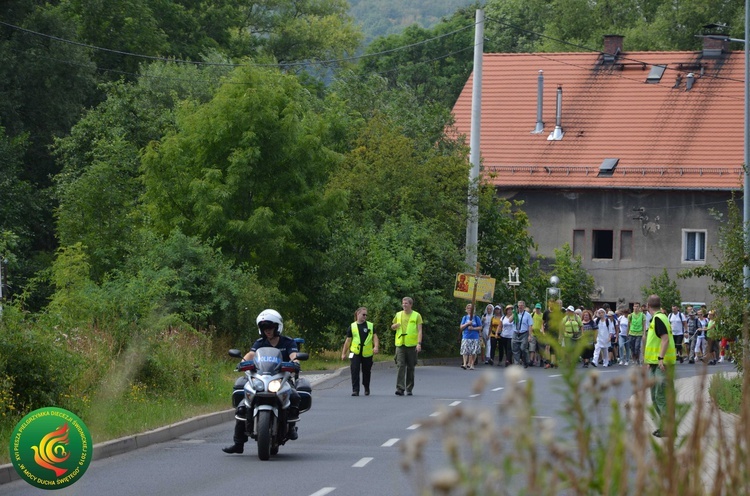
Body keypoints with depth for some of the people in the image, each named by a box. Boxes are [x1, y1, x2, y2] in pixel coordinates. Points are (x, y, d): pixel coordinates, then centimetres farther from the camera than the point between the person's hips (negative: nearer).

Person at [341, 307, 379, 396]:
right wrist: (344, 353, 10)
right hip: (355, 352, -1)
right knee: (355, 371, -12)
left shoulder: (370, 326, 8)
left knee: (366, 372, 10)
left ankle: (367, 389, 30)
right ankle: (355, 390, -11)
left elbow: (375, 337, 6)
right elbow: (348, 340, 11)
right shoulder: (352, 327, 7)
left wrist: (376, 346, -13)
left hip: (367, 353, 1)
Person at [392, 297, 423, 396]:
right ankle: (400, 388, -17)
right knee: (400, 365, -11)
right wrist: (395, 325, -2)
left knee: (410, 368, 4)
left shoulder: (416, 316, 3)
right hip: (400, 344, 2)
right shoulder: (398, 315, 12)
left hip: (411, 345, -2)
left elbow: (419, 331, -2)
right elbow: (392, 327, 23)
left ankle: (409, 389, 13)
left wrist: (419, 343, -14)